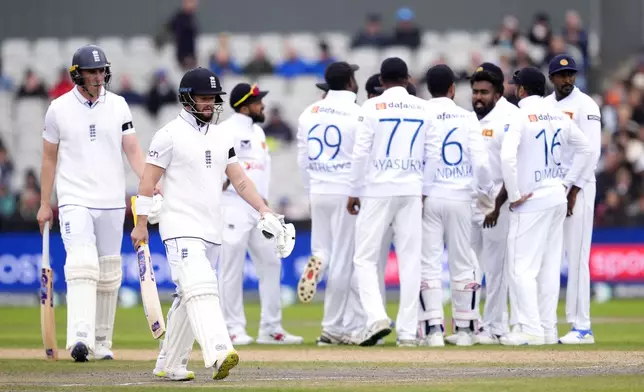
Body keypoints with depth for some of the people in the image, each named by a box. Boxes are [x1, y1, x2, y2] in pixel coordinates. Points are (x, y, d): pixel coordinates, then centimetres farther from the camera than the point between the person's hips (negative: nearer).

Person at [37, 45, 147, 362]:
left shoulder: (118, 106, 5)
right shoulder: (59, 108, -1)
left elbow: (132, 149, 1)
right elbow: (49, 158, 6)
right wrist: (45, 204, 6)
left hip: (112, 202, 3)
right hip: (74, 201, -3)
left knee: (109, 274, 7)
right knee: (82, 265, -20)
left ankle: (102, 343, 17)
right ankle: (79, 338, -31)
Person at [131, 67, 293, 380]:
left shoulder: (222, 139, 15)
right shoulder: (170, 135, -5)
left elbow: (240, 180, 14)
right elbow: (148, 181, -5)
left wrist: (265, 211, 0)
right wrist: (141, 225, -8)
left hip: (211, 231, 7)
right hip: (181, 228, -7)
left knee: (189, 297, 11)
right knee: (200, 288, -22)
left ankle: (169, 364, 19)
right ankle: (218, 354, -37)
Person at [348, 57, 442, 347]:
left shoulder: (372, 107, -4)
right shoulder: (425, 109, 6)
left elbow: (360, 153, -7)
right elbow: (434, 155, 5)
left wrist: (354, 191, 1)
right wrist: (427, 190, 15)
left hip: (377, 190, -3)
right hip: (412, 190, 3)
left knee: (365, 258, 3)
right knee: (410, 260, 6)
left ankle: (376, 317, -16)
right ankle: (407, 330, 4)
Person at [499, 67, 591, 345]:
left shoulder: (521, 117, -11)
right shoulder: (558, 116, 9)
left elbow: (508, 157, -24)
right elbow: (584, 149, 18)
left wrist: (514, 195, -14)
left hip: (531, 201, -7)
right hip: (558, 198, 7)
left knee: (522, 267, -5)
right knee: (549, 267, 11)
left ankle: (530, 329, -11)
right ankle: (548, 329, 13)